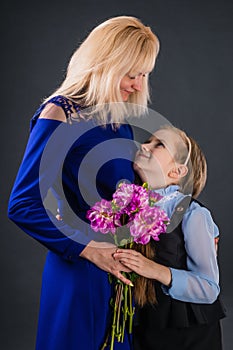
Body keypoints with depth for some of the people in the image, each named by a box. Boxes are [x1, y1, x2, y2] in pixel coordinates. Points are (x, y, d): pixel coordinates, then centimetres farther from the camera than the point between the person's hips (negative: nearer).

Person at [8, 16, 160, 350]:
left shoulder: (119, 119, 8)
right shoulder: (59, 115, -13)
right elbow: (22, 206, -16)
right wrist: (88, 249, -20)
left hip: (120, 268, 7)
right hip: (78, 272, -7)